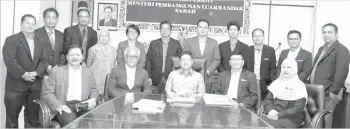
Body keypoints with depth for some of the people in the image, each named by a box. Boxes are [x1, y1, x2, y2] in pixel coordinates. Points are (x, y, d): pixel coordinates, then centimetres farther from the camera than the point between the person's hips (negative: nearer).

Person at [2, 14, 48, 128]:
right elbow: (9, 60, -15)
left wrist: (36, 73, -10)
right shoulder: (11, 40, -3)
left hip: (35, 85, 5)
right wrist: (23, 74, -17)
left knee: (33, 118, 10)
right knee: (12, 118, 7)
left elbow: (43, 60, 7)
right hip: (15, 85, -4)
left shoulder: (39, 42, 14)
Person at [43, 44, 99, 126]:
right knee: (71, 122, -34)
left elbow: (93, 90, 22)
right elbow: (47, 93, 5)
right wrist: (59, 105, -13)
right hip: (65, 107, -2)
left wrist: (93, 99, -3)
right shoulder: (57, 71, 9)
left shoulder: (88, 72, 19)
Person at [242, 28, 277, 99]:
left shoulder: (270, 50, 2)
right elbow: (243, 68, 7)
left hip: (265, 85, -1)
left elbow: (273, 69, 2)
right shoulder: (247, 50, 6)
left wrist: (272, 85, -6)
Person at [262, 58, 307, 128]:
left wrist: (279, 115, -18)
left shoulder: (300, 86, -1)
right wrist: (270, 110, -13)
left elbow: (298, 108, -9)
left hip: (291, 119, -4)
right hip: (273, 115, 4)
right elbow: (268, 99, 10)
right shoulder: (276, 83, 14)